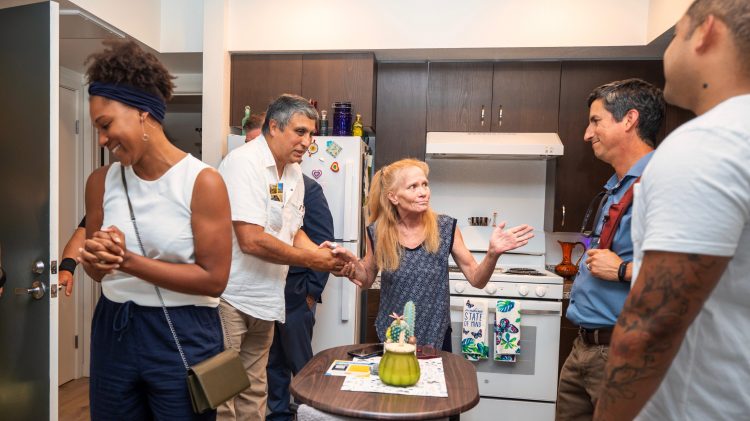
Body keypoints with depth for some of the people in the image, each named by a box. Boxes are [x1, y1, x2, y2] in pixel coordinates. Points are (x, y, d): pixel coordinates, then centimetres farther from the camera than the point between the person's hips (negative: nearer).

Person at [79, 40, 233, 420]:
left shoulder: (202, 182, -15)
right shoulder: (101, 182, 1)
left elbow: (214, 279, -18)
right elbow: (97, 271, 8)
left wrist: (128, 260, -20)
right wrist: (94, 259, -15)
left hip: (182, 337, -4)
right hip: (113, 331, 5)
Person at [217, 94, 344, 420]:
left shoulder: (294, 172, 8)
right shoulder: (244, 162, -18)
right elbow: (251, 240, -26)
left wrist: (324, 254, -3)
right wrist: (312, 261, -16)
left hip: (263, 300, 8)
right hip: (228, 297, -8)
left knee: (254, 393, 17)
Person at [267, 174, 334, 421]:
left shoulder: (308, 188, -9)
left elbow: (323, 243, -9)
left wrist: (312, 292, -10)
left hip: (294, 293, -4)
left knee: (300, 362, 8)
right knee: (272, 361, 15)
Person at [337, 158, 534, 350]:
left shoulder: (446, 228, -11)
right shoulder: (378, 231, -11)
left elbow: (476, 280, -6)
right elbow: (367, 280, 5)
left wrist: (492, 253, -24)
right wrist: (353, 265, -16)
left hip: (436, 337, 0)